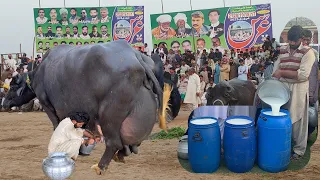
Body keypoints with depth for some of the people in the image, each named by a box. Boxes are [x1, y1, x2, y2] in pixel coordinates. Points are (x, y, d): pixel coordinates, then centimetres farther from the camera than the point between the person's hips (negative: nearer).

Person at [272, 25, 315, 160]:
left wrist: (282, 72, -15)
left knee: (298, 121, 4)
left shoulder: (308, 52, -7)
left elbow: (303, 75, -17)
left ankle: (299, 150, 17)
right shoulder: (282, 51, 9)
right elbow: (275, 71, 10)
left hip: (298, 91, -4)